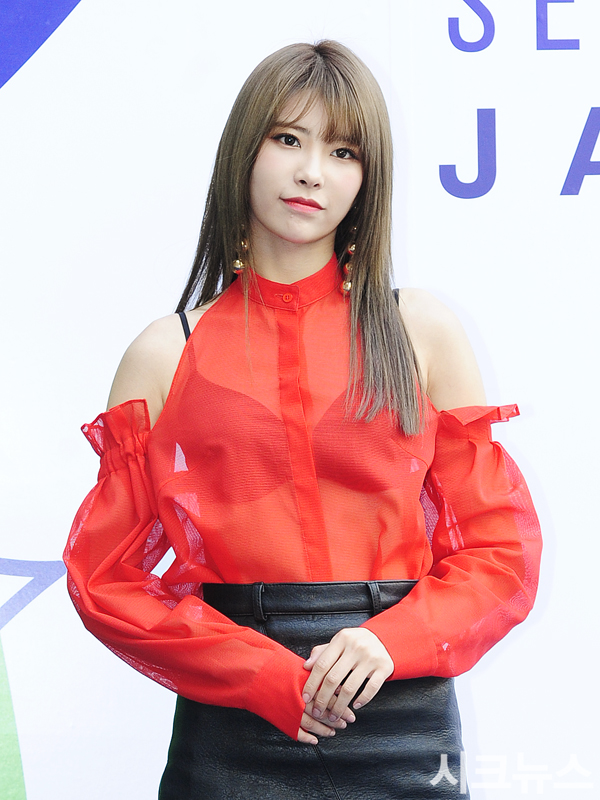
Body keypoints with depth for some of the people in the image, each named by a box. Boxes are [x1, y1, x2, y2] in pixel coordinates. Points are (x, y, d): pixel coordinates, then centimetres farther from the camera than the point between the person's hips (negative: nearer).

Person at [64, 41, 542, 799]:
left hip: (404, 728, 1)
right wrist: (268, 676, -12)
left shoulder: (422, 332, 3)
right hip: (232, 733, 0)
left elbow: (501, 551, 2)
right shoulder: (165, 354, 2)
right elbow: (106, 577, -1)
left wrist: (392, 641, -15)